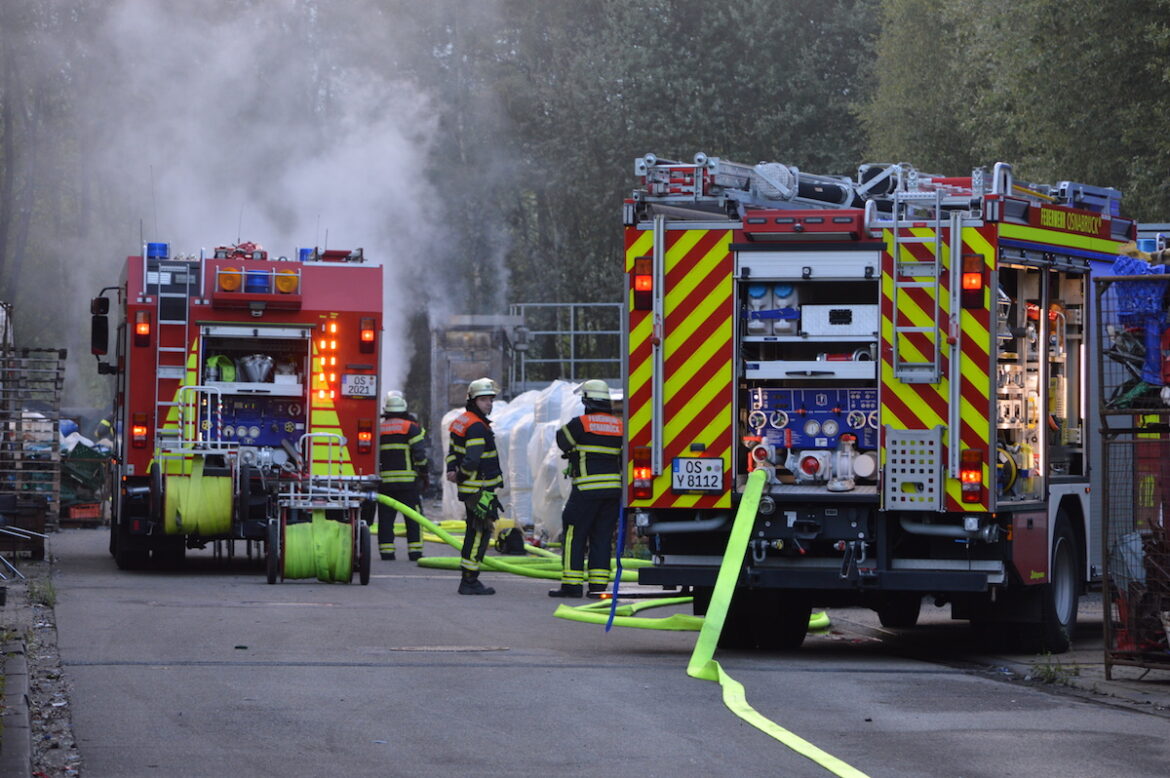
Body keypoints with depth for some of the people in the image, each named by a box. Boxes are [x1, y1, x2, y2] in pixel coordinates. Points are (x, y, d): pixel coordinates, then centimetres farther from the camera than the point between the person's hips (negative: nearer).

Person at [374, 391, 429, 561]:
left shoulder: (377, 429, 8)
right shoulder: (411, 427, -3)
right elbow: (419, 453, -9)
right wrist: (423, 475, 1)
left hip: (384, 481, 3)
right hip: (408, 482, -3)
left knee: (386, 517, 5)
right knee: (413, 518, 1)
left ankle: (386, 551, 2)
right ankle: (415, 550, -3)